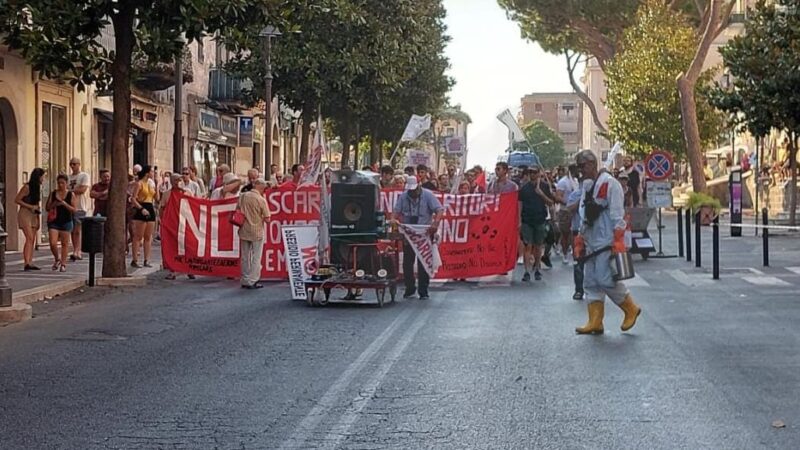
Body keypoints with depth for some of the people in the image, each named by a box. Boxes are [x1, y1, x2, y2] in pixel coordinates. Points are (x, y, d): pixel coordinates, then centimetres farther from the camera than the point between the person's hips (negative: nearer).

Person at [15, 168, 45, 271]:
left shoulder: (38, 188, 12)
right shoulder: (27, 187, -12)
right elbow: (17, 200, -13)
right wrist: (30, 206, -16)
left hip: (34, 215, 8)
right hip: (25, 214, -8)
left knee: (33, 240, 4)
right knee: (29, 238, -18)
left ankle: (30, 263, 6)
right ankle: (26, 263, -24)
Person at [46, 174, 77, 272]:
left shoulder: (71, 195, 0)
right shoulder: (53, 194, 5)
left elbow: (74, 209, -5)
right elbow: (47, 208, 9)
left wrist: (64, 204, -18)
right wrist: (53, 204, -12)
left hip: (66, 222, -1)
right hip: (54, 222, 1)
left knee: (65, 244, 4)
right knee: (53, 243, -8)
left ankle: (63, 264, 13)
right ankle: (57, 259, 18)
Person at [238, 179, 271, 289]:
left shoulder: (243, 196, -1)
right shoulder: (261, 200, -14)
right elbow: (267, 219, -13)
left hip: (244, 231, 5)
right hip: (256, 232, -5)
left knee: (245, 257, 13)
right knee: (256, 258, 5)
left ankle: (245, 281, 18)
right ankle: (252, 281, 4)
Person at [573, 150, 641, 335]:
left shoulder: (609, 183, -11)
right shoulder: (588, 187, 17)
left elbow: (617, 215, -15)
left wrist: (618, 241, -19)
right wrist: (580, 241, 20)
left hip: (607, 242, -9)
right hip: (592, 242, 9)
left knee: (605, 279, -12)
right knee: (591, 283, 6)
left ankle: (631, 309, 7)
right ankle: (595, 323, 10)